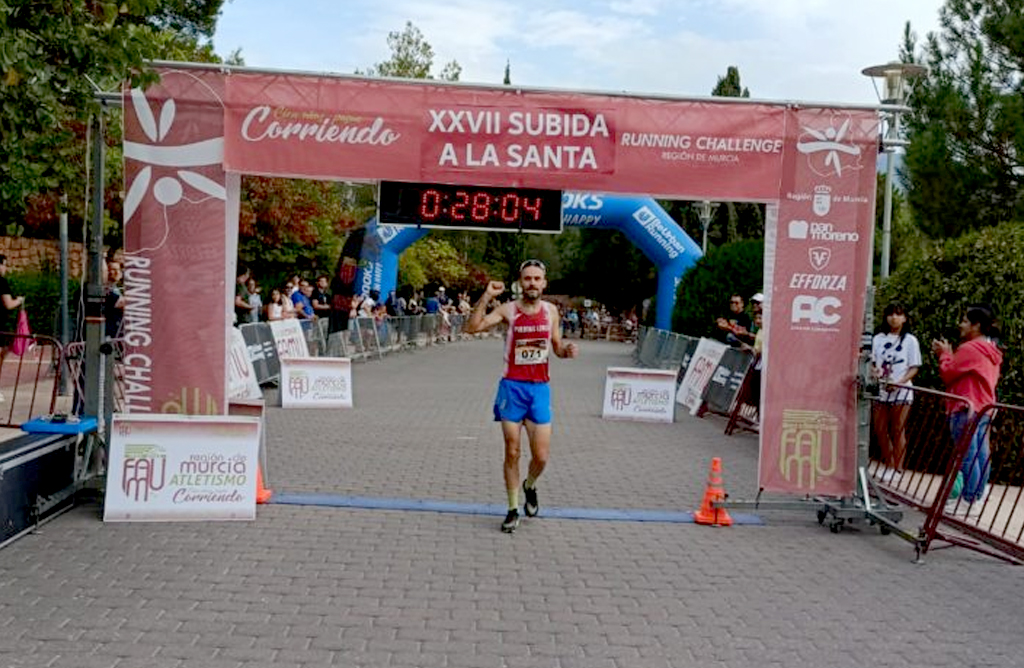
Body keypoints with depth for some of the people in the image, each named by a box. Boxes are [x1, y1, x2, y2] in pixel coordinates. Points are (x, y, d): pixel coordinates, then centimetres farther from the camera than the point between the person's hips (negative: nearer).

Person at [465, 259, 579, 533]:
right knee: (512, 453, 4)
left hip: (540, 389, 2)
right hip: (512, 387, -2)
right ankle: (513, 509, 18)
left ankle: (530, 485, 34)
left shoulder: (551, 311, 4)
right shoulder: (509, 309, -5)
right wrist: (486, 297, -23)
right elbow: (472, 328, -15)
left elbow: (556, 346, 14)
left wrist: (567, 351, -7)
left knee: (541, 457, 1)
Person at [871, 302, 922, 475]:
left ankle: (897, 469, 5)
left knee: (898, 431, -1)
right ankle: (888, 465, 22)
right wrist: (873, 371, -11)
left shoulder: (910, 340, 1)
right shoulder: (878, 338, 10)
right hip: (881, 391, 4)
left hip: (901, 393, -4)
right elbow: (872, 362, 12)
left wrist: (899, 382, -17)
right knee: (880, 430, 7)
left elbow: (914, 368, -2)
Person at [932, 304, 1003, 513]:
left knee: (967, 456, -6)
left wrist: (944, 354, 4)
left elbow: (948, 374, -10)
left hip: (967, 410, -10)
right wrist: (950, 355, 14)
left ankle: (968, 499, -4)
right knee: (981, 454, 10)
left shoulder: (969, 349, -16)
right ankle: (977, 495, 15)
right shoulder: (992, 351, 15)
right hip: (985, 409, 10)